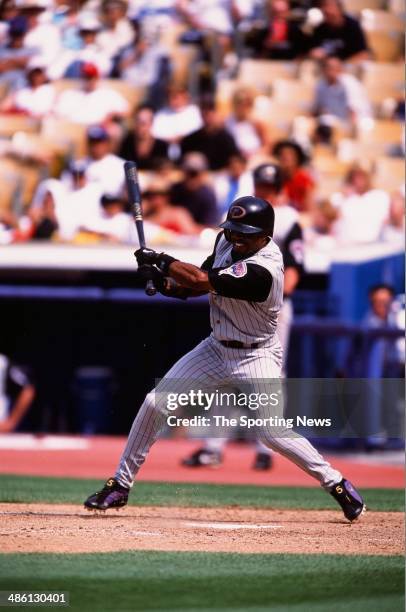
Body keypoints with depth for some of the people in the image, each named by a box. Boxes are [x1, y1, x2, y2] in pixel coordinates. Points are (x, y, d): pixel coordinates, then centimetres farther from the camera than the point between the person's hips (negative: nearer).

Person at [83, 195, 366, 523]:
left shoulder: (263, 270, -31)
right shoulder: (227, 241, -4)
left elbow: (201, 280, -32)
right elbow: (199, 282, 4)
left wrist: (161, 260, -19)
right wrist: (164, 281, -16)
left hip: (256, 357, -7)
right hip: (217, 348, 7)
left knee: (274, 432, -17)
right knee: (155, 404, -1)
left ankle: (337, 483, 5)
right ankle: (120, 486, 10)